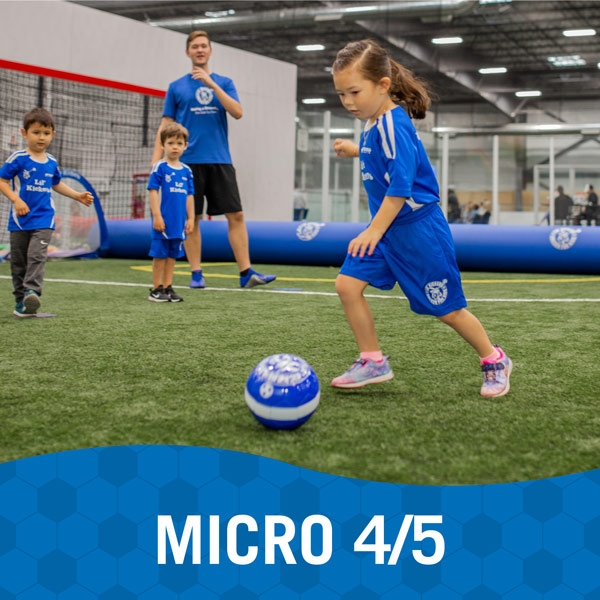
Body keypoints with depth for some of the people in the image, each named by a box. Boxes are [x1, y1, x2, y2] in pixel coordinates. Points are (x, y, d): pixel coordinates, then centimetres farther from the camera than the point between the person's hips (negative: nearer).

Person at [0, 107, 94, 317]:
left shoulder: (52, 162, 7)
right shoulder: (18, 158, -7)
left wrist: (78, 196, 19)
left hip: (44, 219, 2)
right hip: (20, 219, -2)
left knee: (37, 255, -17)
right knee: (19, 260, 7)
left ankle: (32, 291, -28)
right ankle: (20, 300, 18)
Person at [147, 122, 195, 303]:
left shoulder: (186, 171, 9)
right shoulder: (159, 167, -6)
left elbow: (189, 196, 13)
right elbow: (153, 191, -9)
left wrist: (190, 218, 10)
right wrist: (157, 216, -14)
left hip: (179, 221, 5)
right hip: (163, 220, -5)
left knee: (172, 254, 10)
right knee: (160, 254, 1)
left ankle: (167, 287, 18)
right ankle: (156, 289, 9)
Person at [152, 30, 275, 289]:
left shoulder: (224, 82, 11)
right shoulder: (176, 87, 8)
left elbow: (237, 112, -5)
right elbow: (165, 126, 8)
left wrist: (211, 84, -14)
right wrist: (156, 160, -3)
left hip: (220, 160, 1)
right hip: (189, 161, -1)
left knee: (236, 215, -4)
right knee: (191, 218, 1)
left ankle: (246, 273, -3)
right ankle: (196, 273, 9)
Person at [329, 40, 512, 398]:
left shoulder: (393, 124, -21)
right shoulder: (375, 123, 7)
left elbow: (400, 186, -25)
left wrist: (375, 231, -23)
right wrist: (356, 151, 19)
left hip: (417, 229, -9)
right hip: (386, 228, 9)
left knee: (447, 308, 2)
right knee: (348, 285, -5)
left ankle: (495, 362, 24)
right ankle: (373, 362, 6)